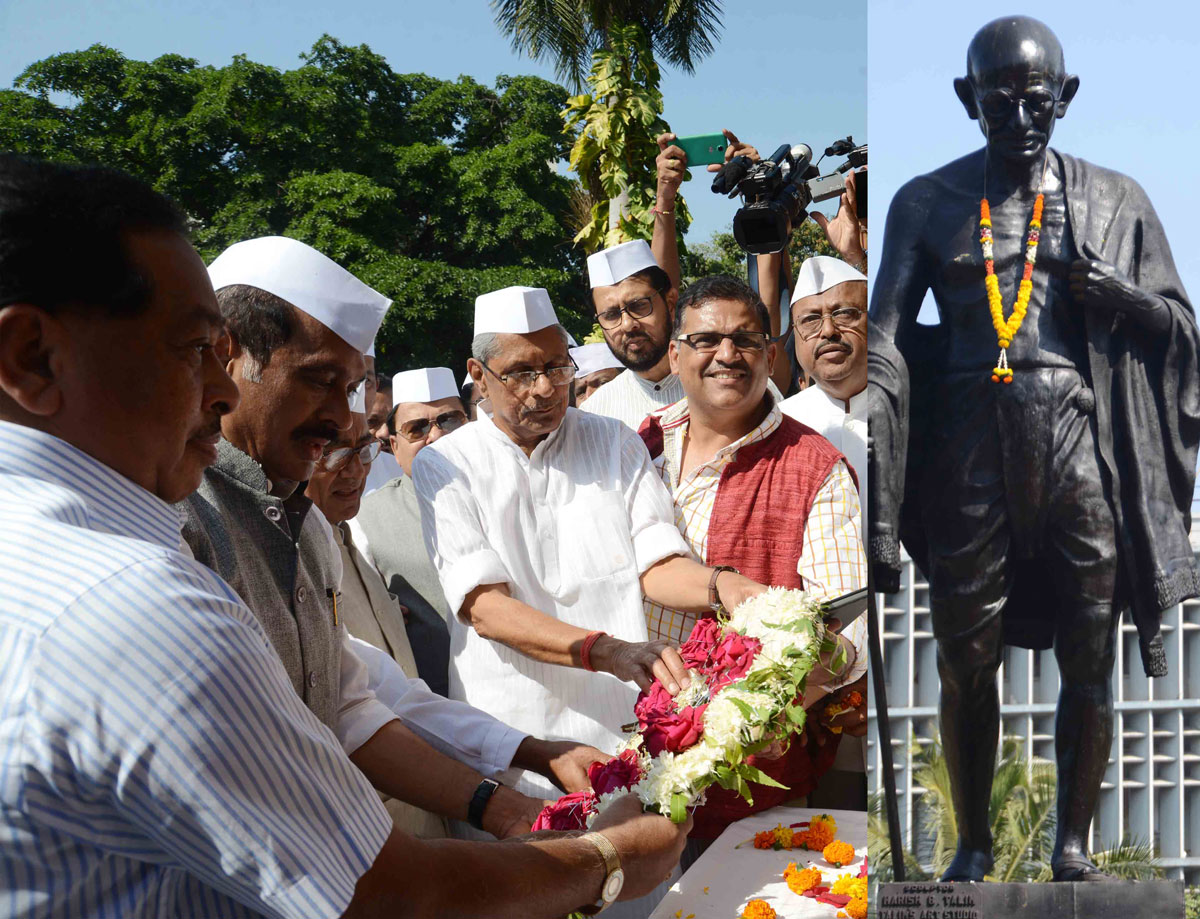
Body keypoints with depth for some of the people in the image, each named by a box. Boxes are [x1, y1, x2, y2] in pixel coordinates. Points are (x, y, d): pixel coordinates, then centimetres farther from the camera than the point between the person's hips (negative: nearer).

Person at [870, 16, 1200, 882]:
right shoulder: (928, 203, 11)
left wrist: (1119, 296, -7)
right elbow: (886, 329, 8)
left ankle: (1074, 847, 13)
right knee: (965, 659, 1)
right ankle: (973, 846, 16)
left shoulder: (1113, 201, 11)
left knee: (1090, 657, 0)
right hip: (971, 444, 0)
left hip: (1080, 442, 0)